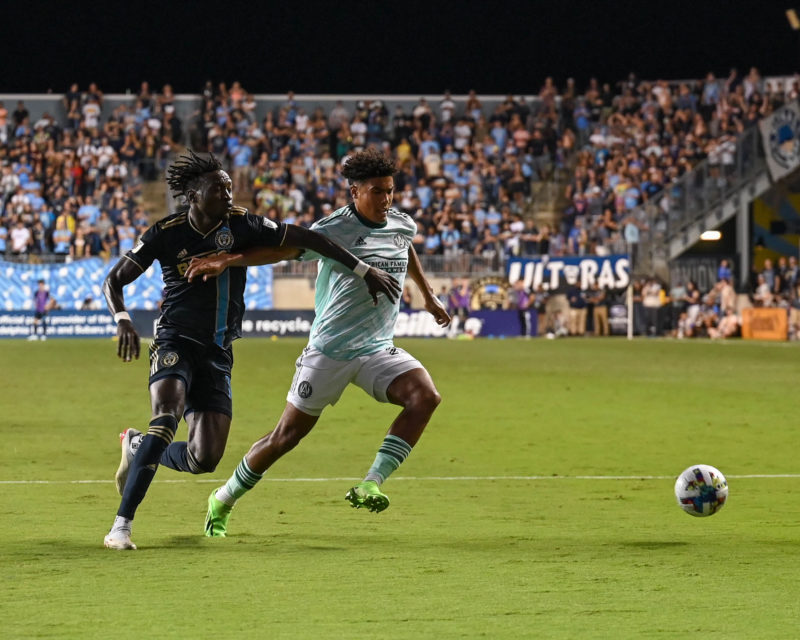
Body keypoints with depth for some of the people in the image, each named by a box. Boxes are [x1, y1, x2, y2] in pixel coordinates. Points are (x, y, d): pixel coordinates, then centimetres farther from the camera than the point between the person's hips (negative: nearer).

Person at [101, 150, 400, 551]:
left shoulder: (241, 225, -2)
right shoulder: (166, 233, -6)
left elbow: (306, 239, 1)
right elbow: (114, 281, -2)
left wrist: (365, 270, -1)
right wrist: (122, 320, -22)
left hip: (218, 353, 3)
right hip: (175, 342, -3)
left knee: (204, 460, -7)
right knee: (166, 417, -30)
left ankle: (137, 449, 26)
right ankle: (122, 524, -25)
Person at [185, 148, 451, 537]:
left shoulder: (402, 225, 5)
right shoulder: (335, 230, -15)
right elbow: (283, 248, -24)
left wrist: (428, 295, 38)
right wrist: (227, 260, -37)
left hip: (378, 350, 5)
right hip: (329, 351, -5)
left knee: (425, 396, -21)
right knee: (287, 435, 1)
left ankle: (370, 486, -21)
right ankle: (222, 502, 21)